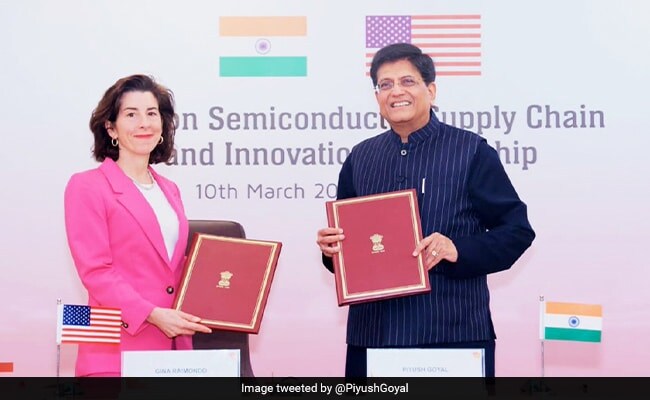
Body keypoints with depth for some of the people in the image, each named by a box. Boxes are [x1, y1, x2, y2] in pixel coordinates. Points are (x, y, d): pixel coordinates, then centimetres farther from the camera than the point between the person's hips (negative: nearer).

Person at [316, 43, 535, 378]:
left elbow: (517, 229, -1)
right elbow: (345, 233, 22)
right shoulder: (360, 158, 14)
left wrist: (459, 249, -17)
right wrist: (330, 247, -1)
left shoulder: (471, 152, 1)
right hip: (373, 334, 4)